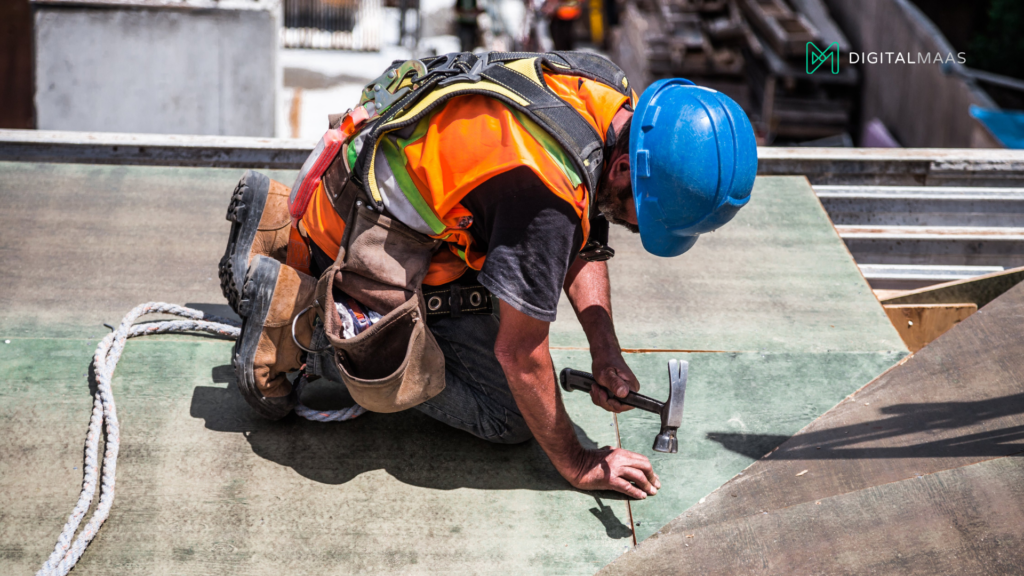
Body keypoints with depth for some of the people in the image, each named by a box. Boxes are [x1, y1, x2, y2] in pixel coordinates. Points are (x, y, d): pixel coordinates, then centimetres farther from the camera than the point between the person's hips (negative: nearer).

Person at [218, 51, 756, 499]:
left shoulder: (614, 96, -8)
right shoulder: (545, 194, -35)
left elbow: (583, 241, 7)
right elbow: (519, 349, -25)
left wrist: (606, 353, -3)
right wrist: (577, 465, -13)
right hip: (364, 232, -9)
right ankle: (291, 312, -5)